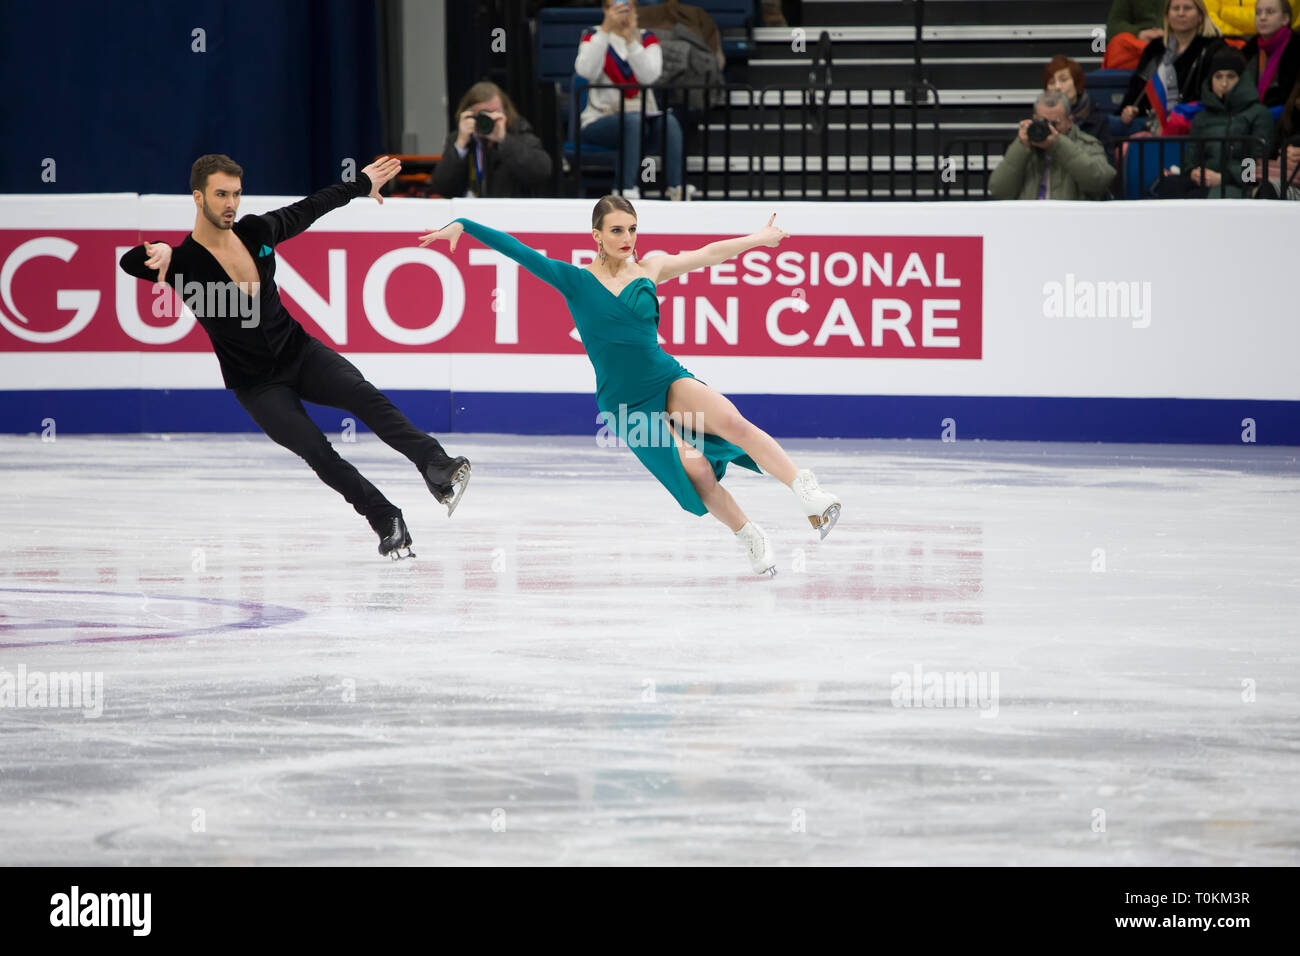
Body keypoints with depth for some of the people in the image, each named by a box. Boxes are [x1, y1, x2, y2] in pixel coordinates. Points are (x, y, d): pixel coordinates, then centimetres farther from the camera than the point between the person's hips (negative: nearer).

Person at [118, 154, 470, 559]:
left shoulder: (256, 231, -2)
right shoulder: (185, 262, -17)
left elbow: (309, 209, 16)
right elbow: (130, 263, -35)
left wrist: (362, 184, 28)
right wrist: (161, 253, -59)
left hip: (300, 351, 3)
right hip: (257, 385, -3)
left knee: (364, 396, -23)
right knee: (316, 451, -18)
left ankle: (437, 465, -33)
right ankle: (386, 521, -7)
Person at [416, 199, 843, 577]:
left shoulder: (648, 270, 6)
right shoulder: (575, 280, -2)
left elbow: (706, 255, 18)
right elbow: (518, 251, -7)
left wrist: (758, 238, 26)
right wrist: (462, 226, -15)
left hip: (667, 380, 2)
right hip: (626, 403, -2)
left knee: (732, 422, -26)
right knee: (695, 468, -18)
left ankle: (810, 492, -26)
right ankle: (752, 539, 1)